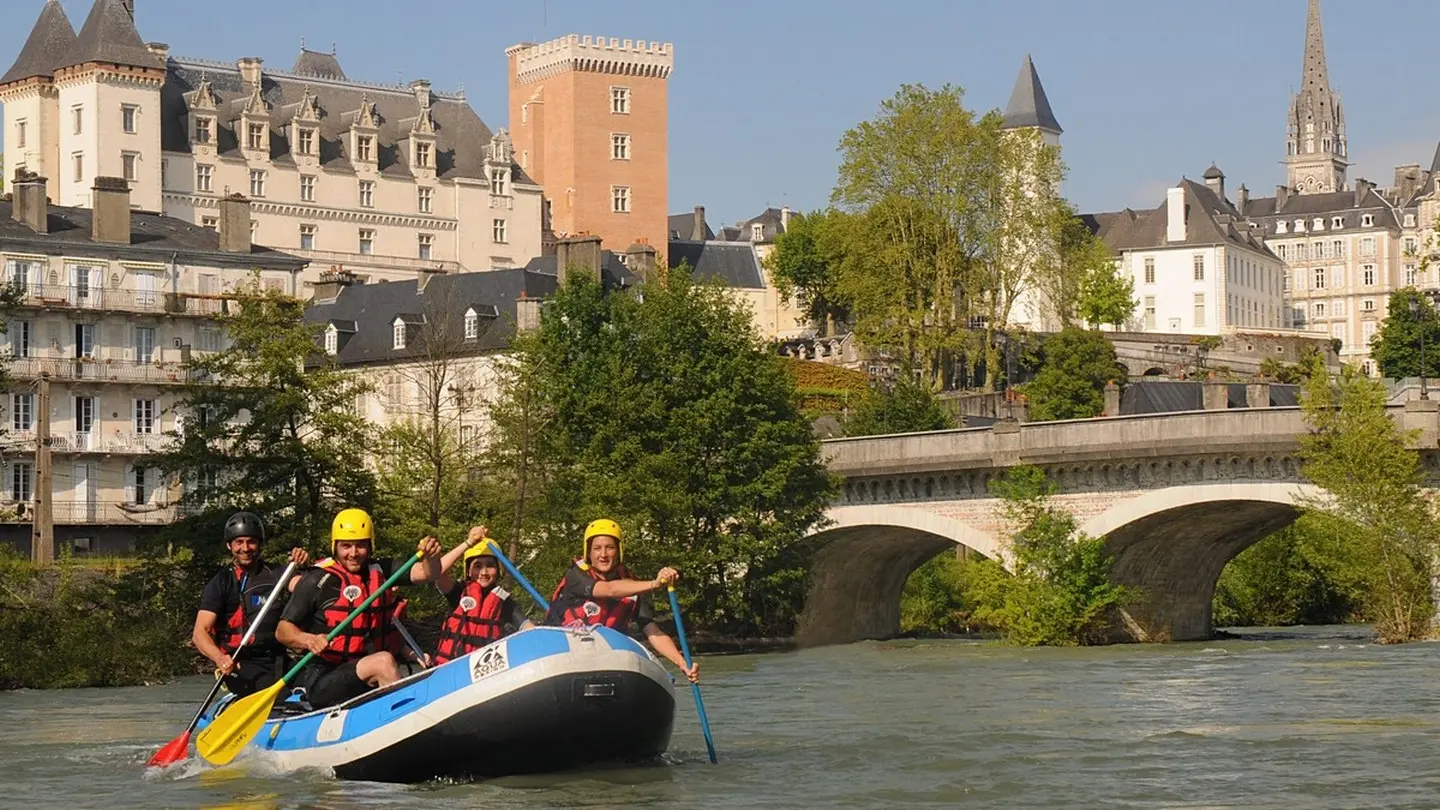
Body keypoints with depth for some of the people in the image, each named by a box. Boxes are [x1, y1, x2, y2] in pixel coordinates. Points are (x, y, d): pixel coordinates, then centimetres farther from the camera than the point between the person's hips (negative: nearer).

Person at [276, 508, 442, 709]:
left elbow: (425, 573, 1)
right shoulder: (317, 581, -3)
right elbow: (282, 630, -3)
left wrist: (431, 557, -22)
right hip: (320, 682, -6)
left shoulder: (380, 571, 11)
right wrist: (309, 640, -23)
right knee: (383, 661, -29)